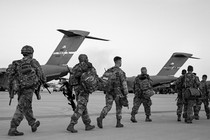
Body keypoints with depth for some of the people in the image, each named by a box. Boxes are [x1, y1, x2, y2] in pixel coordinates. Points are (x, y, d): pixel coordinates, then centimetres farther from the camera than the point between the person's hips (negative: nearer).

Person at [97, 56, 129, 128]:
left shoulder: (109, 70, 10)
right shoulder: (120, 71, -10)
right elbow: (124, 83, -14)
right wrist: (126, 93, -8)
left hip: (109, 91, 5)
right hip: (118, 91, -5)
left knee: (108, 106, 0)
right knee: (119, 107, 10)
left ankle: (100, 118, -23)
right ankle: (118, 123, 14)